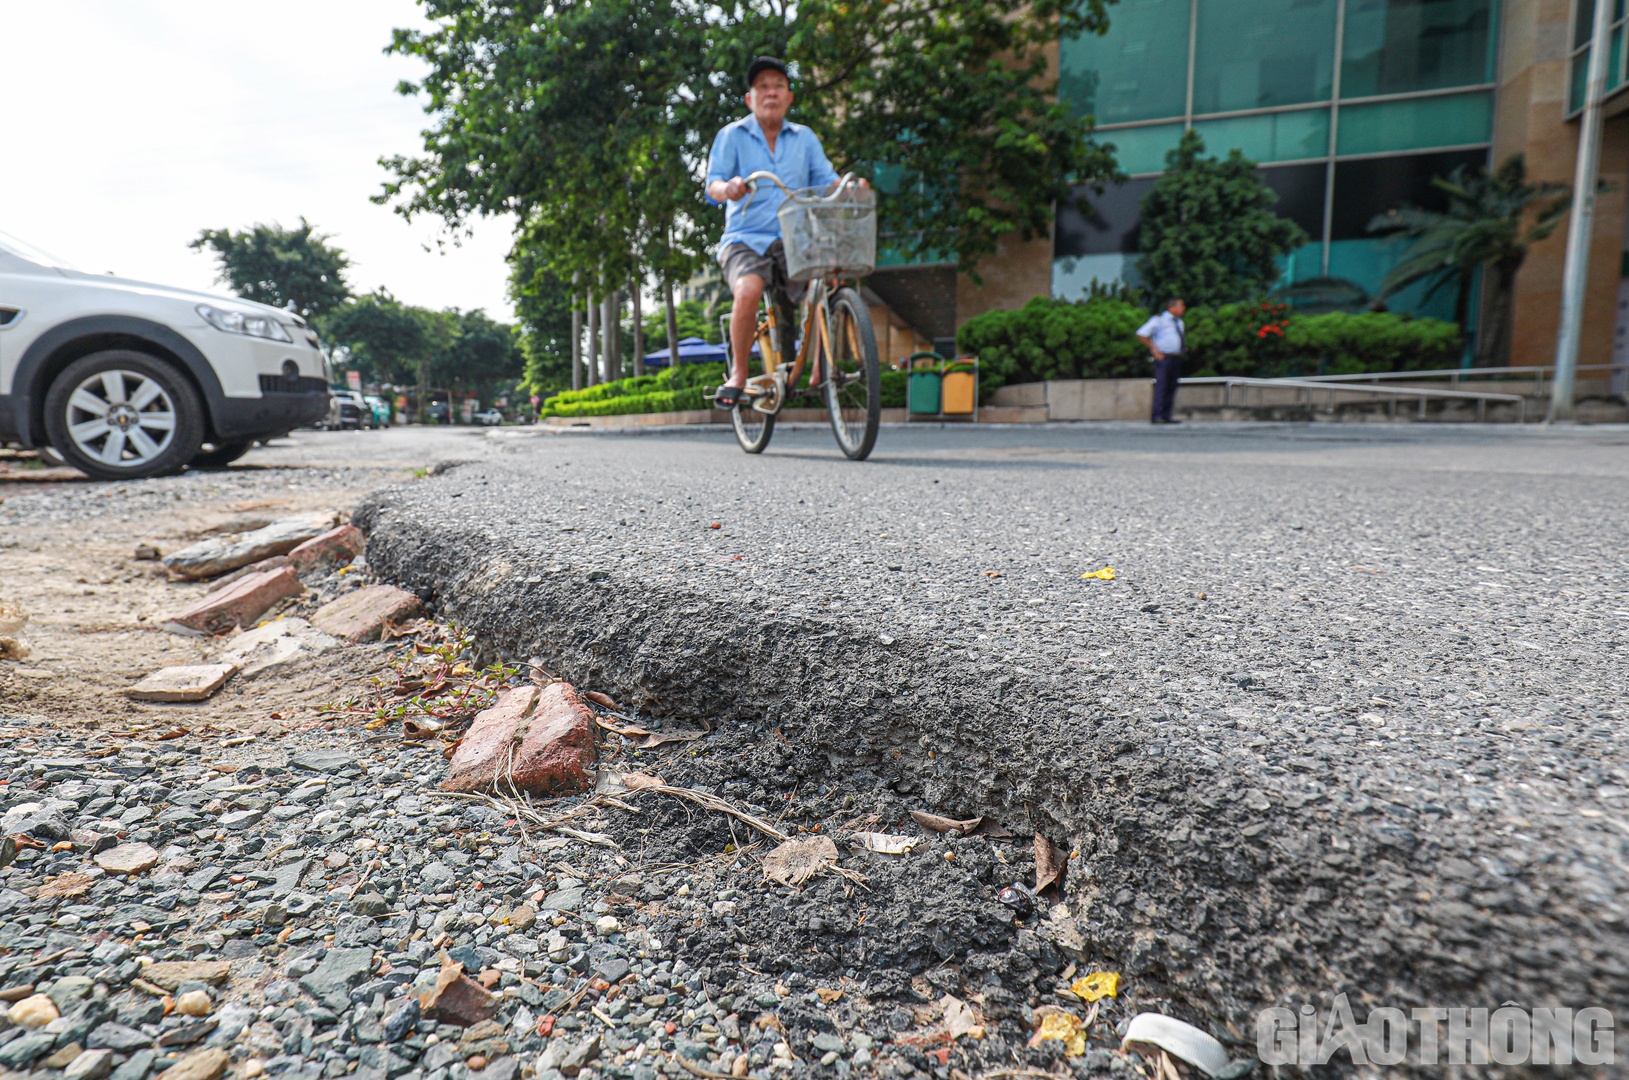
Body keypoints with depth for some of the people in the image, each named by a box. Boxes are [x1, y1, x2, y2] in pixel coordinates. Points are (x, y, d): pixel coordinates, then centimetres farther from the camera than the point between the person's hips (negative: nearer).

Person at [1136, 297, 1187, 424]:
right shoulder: (1159, 319, -6)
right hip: (1164, 357, -8)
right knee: (1161, 387, -12)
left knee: (1171, 388, 7)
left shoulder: (1179, 322, 18)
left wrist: (1183, 350, 16)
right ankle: (1156, 417, -12)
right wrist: (1154, 349, -11)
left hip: (1176, 358, 8)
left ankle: (1166, 416, 11)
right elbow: (1141, 333, -9)